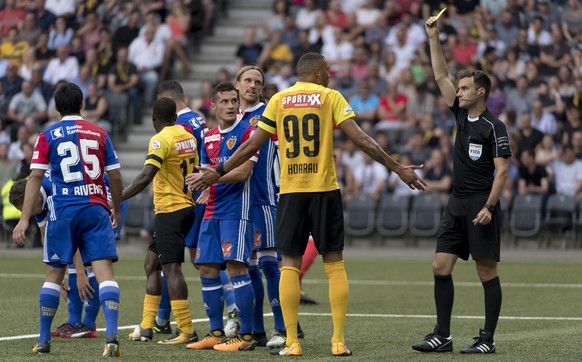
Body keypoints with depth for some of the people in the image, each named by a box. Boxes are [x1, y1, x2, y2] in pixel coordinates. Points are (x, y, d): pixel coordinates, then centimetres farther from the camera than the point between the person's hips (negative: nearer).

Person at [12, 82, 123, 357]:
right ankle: (111, 334, -22)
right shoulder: (99, 133, 9)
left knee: (54, 273, 11)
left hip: (64, 211, 0)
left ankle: (44, 340, 18)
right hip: (96, 209, 0)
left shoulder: (48, 136, 4)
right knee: (105, 270, -7)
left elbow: (35, 177, -3)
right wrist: (116, 210, 26)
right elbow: (115, 177, 11)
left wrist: (24, 219, -4)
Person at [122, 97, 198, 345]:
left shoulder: (160, 140, -14)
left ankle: (187, 331, -17)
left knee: (171, 267, -11)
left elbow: (146, 177, -25)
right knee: (151, 264, 15)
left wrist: (117, 200, -27)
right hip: (187, 206, 9)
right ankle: (146, 327, 14)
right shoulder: (189, 137, 11)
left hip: (169, 210, -9)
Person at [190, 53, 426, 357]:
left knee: (290, 264, 5)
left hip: (290, 192, 2)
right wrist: (397, 168, -3)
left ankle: (291, 342, -1)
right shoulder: (330, 97, 1)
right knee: (334, 263, 5)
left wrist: (218, 172, 16)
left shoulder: (278, 100, 7)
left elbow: (252, 146, 5)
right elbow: (361, 139, -7)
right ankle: (338, 341, 1)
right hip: (325, 189, -2)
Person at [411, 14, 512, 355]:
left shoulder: (494, 126, -9)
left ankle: (488, 339, 2)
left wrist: (489, 207, -20)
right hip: (457, 204, 8)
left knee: (487, 272, -2)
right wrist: (434, 38, 8)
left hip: (481, 206, -8)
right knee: (441, 267, 2)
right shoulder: (462, 115, 11)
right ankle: (442, 336, 5)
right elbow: (441, 76, 14)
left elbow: (502, 171, -12)